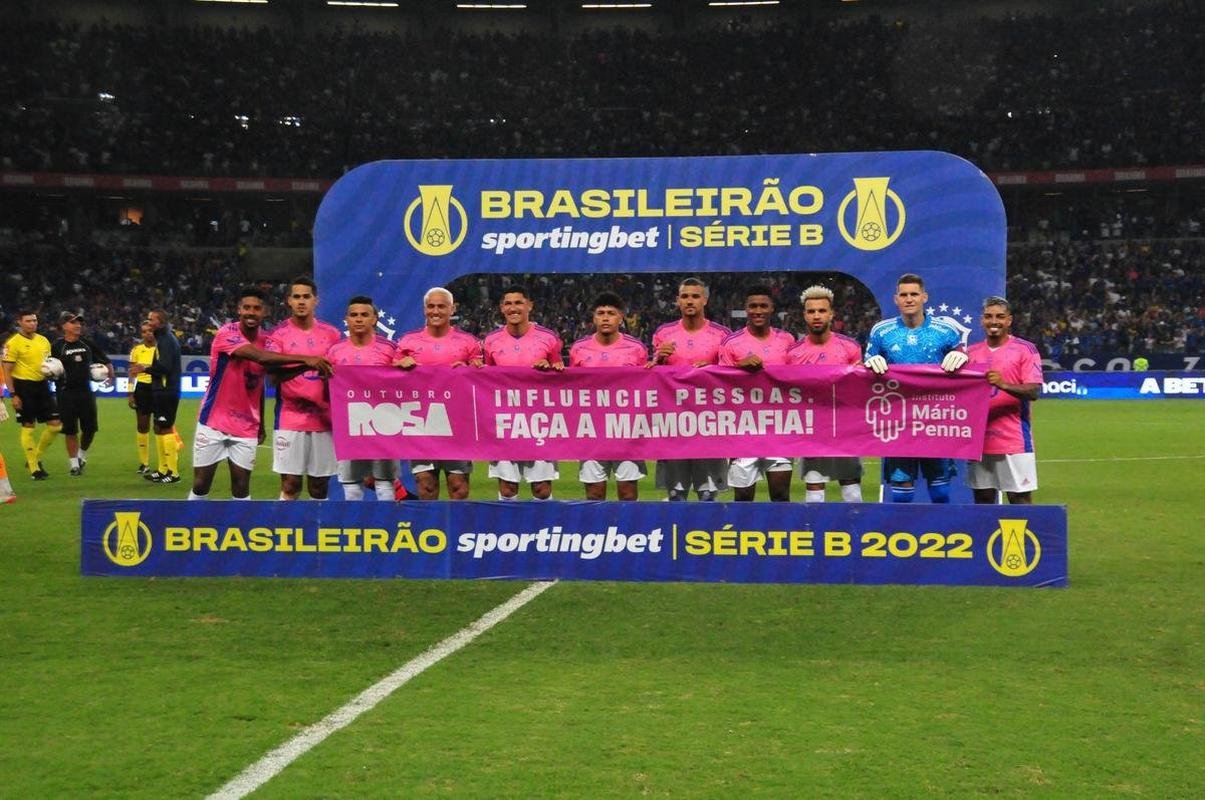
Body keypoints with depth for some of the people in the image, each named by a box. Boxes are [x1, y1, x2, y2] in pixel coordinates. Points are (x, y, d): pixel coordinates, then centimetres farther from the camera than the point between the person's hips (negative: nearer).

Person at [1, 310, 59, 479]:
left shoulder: (43, 340, 10)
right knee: (28, 427, -1)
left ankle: (36, 458, 22)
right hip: (24, 387, -6)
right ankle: (34, 469, 8)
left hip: (42, 385, 6)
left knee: (55, 424, 4)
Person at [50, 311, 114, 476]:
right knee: (70, 430, 1)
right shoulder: (57, 345, -3)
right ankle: (73, 463, 13)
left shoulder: (87, 343, 6)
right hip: (66, 393, -3)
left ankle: (82, 455, 30)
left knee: (90, 428, 4)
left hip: (86, 391, 3)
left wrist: (110, 373, -2)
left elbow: (105, 360, 14)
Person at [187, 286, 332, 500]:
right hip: (213, 422, -4)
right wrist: (306, 359, -41)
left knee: (241, 488, 2)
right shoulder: (227, 334, -16)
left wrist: (261, 425, 14)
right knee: (200, 485, 3)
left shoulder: (266, 340, 2)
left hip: (246, 427, 4)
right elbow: (260, 357, -33)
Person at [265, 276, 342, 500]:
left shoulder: (332, 334, 9)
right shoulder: (278, 334, 1)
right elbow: (274, 375, -12)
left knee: (319, 486, 6)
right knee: (290, 484, -4)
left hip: (324, 419, 3)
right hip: (289, 420, -2)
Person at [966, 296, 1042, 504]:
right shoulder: (972, 352, 13)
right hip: (979, 439, 4)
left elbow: (1034, 392, -10)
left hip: (1014, 440, -4)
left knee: (1021, 498, -3)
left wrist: (1004, 384, -25)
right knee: (983, 498, 8)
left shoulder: (1025, 349, -1)